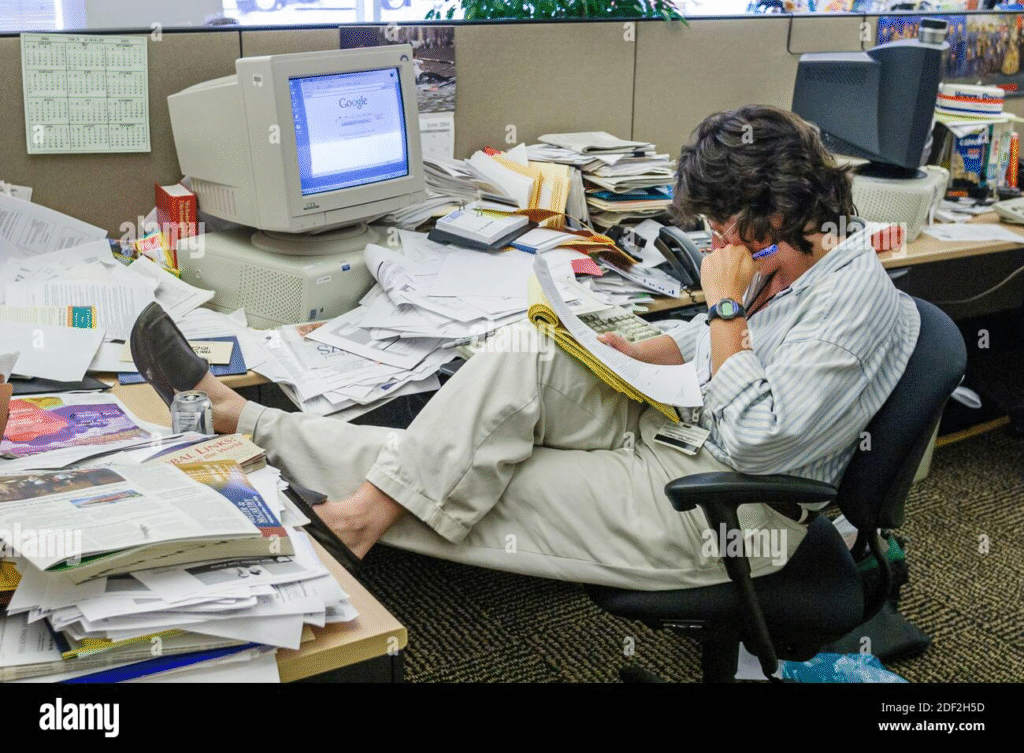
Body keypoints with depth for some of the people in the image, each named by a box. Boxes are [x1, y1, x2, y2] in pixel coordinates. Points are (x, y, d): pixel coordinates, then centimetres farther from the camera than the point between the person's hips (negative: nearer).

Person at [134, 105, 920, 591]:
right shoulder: (784, 255, 6)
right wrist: (640, 354, 3)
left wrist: (727, 306, -22)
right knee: (525, 360, -14)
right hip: (672, 425, 7)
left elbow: (754, 441, -28)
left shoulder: (855, 299, -21)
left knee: (476, 501, -15)